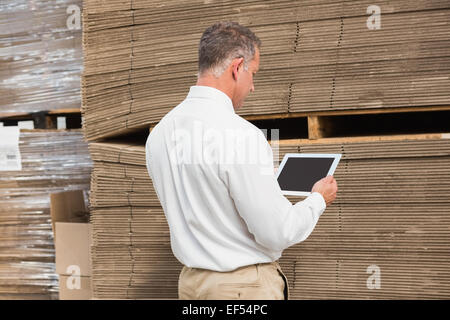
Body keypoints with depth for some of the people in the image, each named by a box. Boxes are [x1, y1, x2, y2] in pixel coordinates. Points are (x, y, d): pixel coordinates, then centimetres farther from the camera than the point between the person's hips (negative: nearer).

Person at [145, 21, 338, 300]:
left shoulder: (159, 134, 1)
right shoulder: (241, 135, -22)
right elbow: (277, 233, -20)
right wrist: (318, 199, -1)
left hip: (191, 279, 7)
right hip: (246, 286, -7)